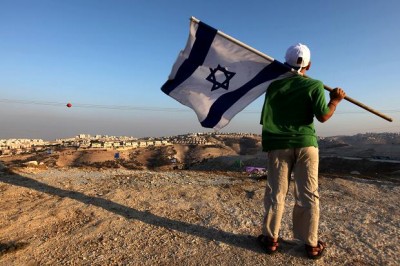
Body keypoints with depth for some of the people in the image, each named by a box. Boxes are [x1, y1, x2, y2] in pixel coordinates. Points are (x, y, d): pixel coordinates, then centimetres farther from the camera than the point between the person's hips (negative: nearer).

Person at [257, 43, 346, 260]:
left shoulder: (275, 85, 5)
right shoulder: (315, 85, 0)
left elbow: (264, 118, 7)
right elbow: (323, 116, -6)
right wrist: (335, 100, 10)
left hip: (278, 144, 1)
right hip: (305, 143, -1)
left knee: (276, 192, 7)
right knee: (308, 194, 8)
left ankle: (270, 238, 16)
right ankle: (311, 244, 17)